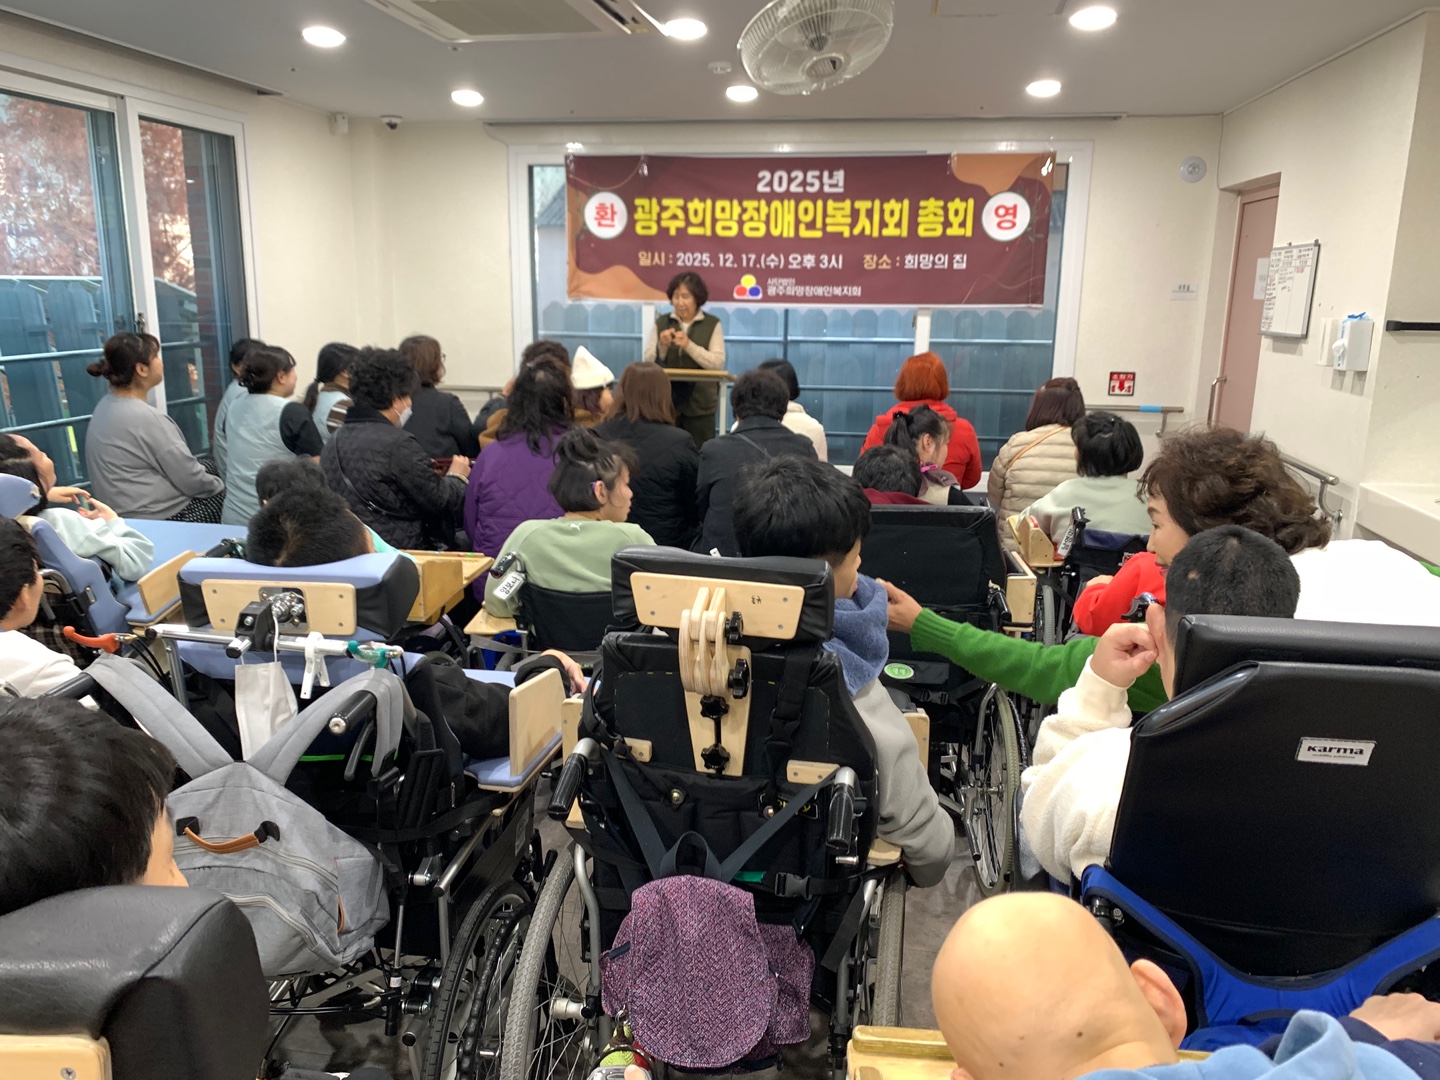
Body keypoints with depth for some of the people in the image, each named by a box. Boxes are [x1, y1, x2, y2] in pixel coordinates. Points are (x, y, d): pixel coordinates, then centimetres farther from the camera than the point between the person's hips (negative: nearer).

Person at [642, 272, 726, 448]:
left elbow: (718, 363, -8)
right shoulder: (660, 324, 8)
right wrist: (662, 346, -15)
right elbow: (647, 363, 3)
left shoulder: (712, 324, 3)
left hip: (699, 403, -1)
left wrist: (689, 345, -19)